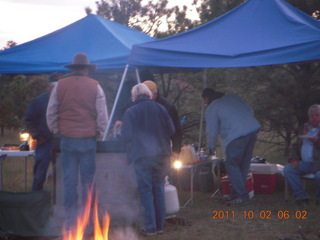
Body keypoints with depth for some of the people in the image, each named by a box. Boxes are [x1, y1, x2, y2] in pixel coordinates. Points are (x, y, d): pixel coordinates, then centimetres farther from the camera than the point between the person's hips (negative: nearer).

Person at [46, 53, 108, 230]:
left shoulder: (60, 86, 2)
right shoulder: (95, 86, -1)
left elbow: (50, 113, 4)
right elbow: (102, 115, -3)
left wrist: (56, 131, 15)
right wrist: (99, 133, 10)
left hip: (67, 140, 1)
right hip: (88, 140, -1)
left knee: (69, 181, 5)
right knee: (88, 181, 6)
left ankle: (70, 219, 7)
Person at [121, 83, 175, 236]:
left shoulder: (130, 112, -5)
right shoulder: (160, 109, 3)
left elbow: (126, 137, -6)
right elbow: (171, 131, 6)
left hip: (141, 156, -3)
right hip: (161, 155, 3)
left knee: (146, 191, 3)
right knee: (159, 190, 12)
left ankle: (150, 228, 3)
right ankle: (160, 225, 16)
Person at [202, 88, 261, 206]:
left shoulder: (211, 109, 3)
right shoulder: (233, 97, 20)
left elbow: (212, 132, 6)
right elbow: (250, 110, 20)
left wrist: (211, 148, 21)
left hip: (236, 135, -7)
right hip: (253, 129, 7)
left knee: (232, 166, 4)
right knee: (244, 164, 14)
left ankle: (241, 195, 5)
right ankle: (236, 193, 23)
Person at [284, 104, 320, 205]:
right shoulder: (305, 129, 21)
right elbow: (295, 146, 22)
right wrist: (293, 158, 4)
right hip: (305, 163, 6)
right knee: (288, 169, -17)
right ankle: (301, 196, -12)